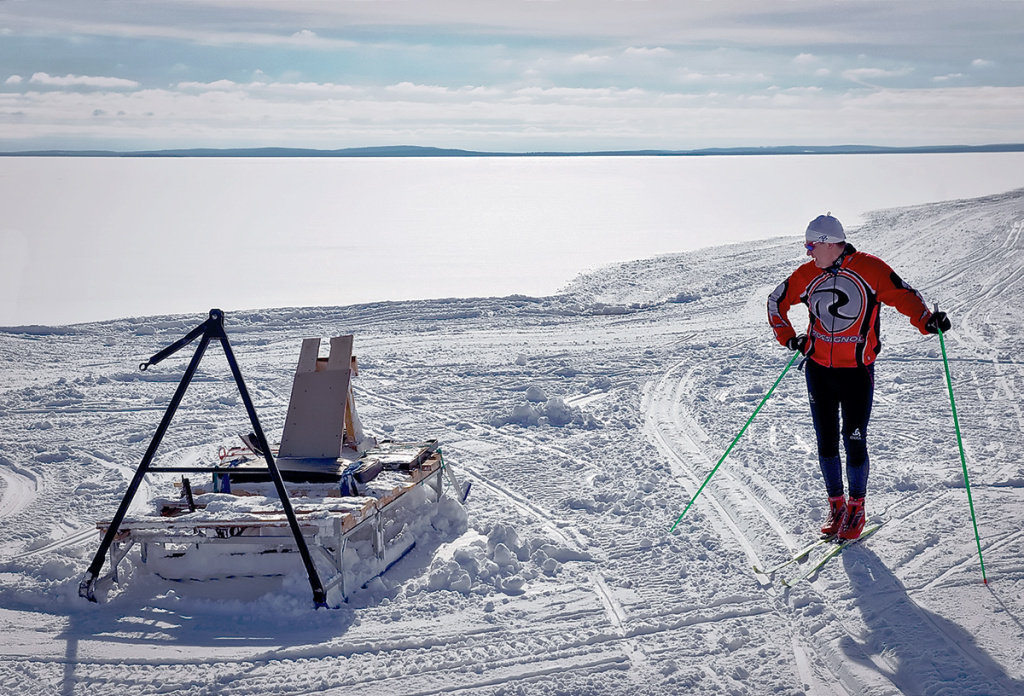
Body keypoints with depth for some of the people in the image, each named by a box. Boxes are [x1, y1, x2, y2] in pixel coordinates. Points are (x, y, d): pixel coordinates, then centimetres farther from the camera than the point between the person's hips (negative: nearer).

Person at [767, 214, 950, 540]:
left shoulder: (869, 269, -9)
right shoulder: (807, 274, 2)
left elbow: (904, 296, -11)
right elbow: (776, 301, 16)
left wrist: (928, 321, -29)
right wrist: (788, 338, 6)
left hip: (857, 370, -4)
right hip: (818, 369, 4)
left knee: (854, 442, -3)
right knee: (826, 441, 8)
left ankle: (856, 509, 15)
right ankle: (836, 505, 23)